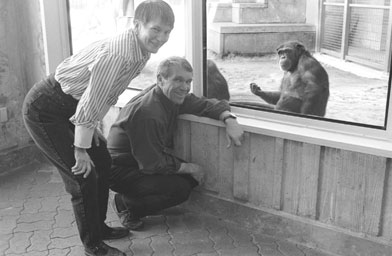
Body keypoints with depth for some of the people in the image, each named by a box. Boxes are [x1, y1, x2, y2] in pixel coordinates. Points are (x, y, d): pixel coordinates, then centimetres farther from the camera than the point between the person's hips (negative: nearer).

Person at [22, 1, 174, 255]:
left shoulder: (142, 52, -1)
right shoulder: (116, 54, -31)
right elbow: (89, 105, -29)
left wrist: (92, 127, 10)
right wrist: (81, 150, -21)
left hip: (71, 108, 10)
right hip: (45, 110, -10)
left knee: (103, 163, 16)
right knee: (83, 175, -8)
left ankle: (99, 227, 33)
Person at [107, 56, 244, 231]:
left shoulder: (174, 96, -3)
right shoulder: (147, 113, -31)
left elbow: (207, 104, 3)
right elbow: (153, 164, -27)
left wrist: (229, 119, -19)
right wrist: (189, 168, -15)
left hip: (148, 163, 10)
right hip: (120, 170, -10)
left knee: (192, 176, -1)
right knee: (179, 189, -22)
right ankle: (124, 204, -3)